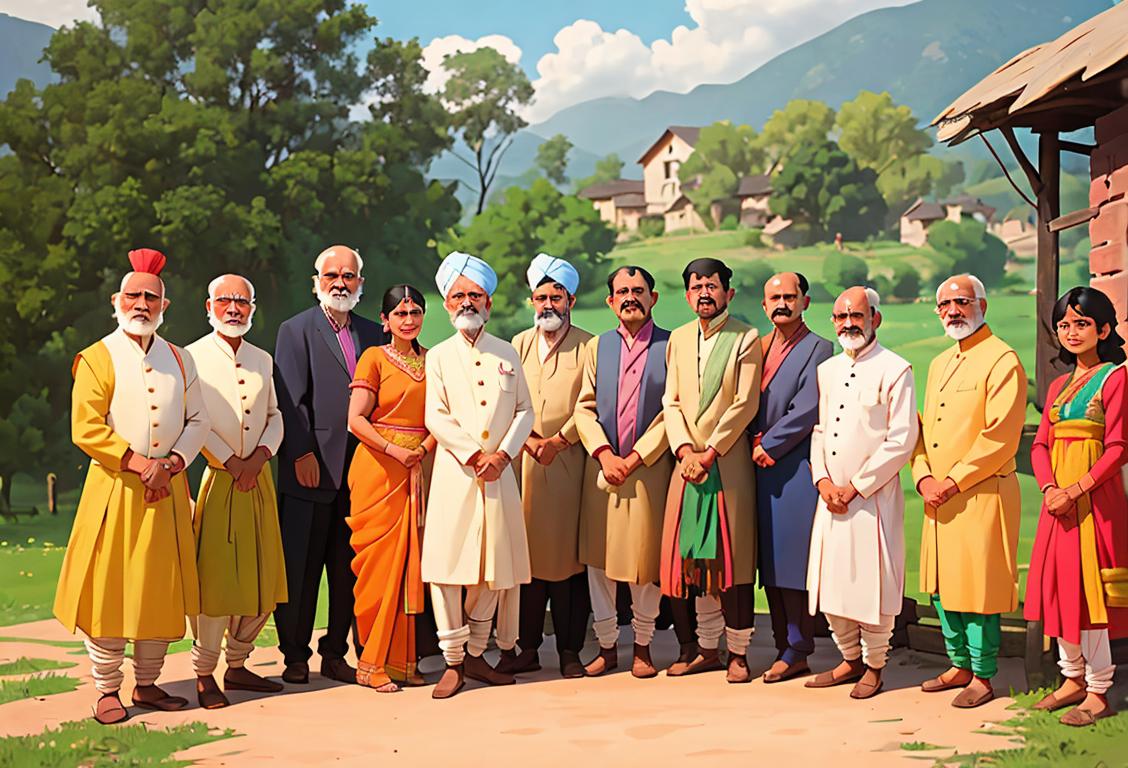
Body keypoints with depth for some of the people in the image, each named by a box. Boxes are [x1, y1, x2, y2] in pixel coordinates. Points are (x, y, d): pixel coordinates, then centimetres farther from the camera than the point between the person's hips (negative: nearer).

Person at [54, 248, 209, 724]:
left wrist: (170, 465, -9)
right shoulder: (98, 358, -2)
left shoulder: (179, 359, 12)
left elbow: (197, 421, 8)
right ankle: (107, 690, 9)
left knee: (161, 591, 6)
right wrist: (139, 463, -15)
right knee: (111, 590, -1)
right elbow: (86, 430, -10)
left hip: (167, 490, 4)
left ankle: (147, 684, 18)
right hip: (115, 490, -4)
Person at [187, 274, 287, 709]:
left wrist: (260, 455, -5)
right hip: (216, 477, -6)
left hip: (258, 478, 6)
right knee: (215, 576, -6)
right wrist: (231, 462, -13)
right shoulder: (193, 356, -2)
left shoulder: (263, 360, 15)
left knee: (261, 578, 7)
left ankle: (237, 665, 21)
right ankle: (204, 673, 5)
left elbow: (275, 416, 13)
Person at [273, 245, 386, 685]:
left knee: (349, 567, 9)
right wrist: (302, 452, -13)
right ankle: (295, 656, 13)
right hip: (312, 468, -4)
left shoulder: (373, 334, 14)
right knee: (300, 567, 2)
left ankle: (335, 653, 20)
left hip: (359, 471, 4)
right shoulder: (296, 330, 1)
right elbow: (290, 399, -6)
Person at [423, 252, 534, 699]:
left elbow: (524, 410, 9)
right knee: (448, 563, -7)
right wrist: (475, 456, -11)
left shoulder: (507, 354, 13)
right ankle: (453, 661, 2)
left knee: (495, 565, 4)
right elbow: (436, 418, -2)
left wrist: (503, 453, -6)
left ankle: (476, 654, 17)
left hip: (499, 472, 2)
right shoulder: (439, 356, 7)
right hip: (454, 473, -2)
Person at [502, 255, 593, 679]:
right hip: (523, 461, 3)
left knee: (569, 555, -2)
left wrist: (558, 441, -10)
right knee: (526, 551, 2)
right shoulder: (519, 344, 16)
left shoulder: (588, 346, 3)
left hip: (569, 461, -3)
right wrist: (528, 440, -4)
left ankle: (569, 650, 5)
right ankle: (527, 648, 9)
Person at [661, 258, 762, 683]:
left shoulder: (746, 338, -3)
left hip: (729, 462, -5)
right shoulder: (678, 338, 14)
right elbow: (671, 401, 9)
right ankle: (707, 648, 19)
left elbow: (745, 405, -9)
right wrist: (684, 448, -6)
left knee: (733, 556, -2)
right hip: (688, 461, 5)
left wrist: (710, 452, -13)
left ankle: (738, 652, 7)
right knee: (697, 558, 9)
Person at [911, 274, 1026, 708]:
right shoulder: (939, 364, 17)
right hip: (939, 496, 8)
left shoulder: (1002, 360, -9)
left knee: (978, 587, -3)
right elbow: (922, 427, 17)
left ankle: (983, 676, 9)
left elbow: (1000, 437, -17)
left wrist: (953, 481, -16)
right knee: (941, 586, 12)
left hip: (982, 495, -8)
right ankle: (960, 666, 26)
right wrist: (923, 477, 0)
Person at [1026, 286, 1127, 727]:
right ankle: (1074, 679, 23)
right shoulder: (1059, 386, 15)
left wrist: (1075, 490, -19)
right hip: (1059, 500, 7)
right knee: (1059, 587, 10)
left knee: (1088, 590, -5)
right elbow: (1041, 444, 11)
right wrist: (1049, 488, -7)